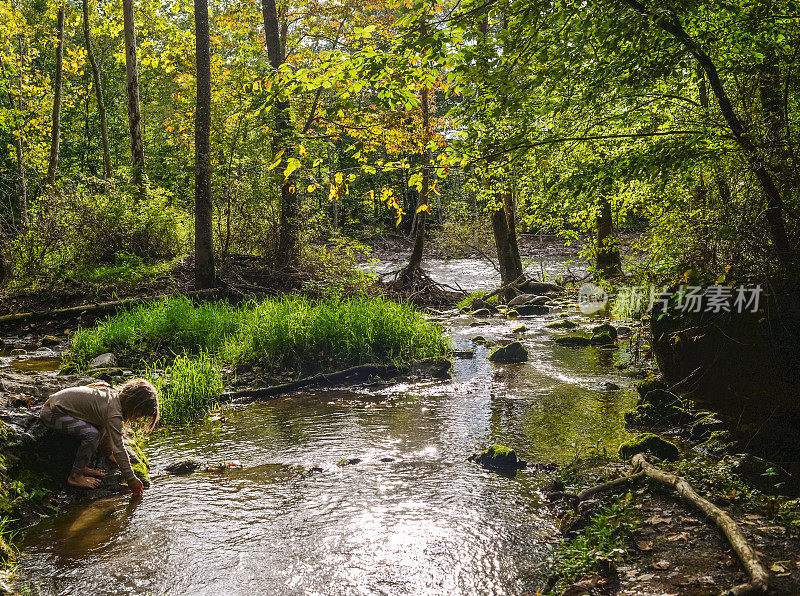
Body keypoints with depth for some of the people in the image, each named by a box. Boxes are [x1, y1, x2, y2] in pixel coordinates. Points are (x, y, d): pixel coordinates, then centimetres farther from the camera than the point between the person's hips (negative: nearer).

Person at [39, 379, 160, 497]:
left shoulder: (115, 394, 1)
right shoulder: (114, 413, -26)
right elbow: (118, 448, -24)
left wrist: (109, 452, 23)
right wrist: (131, 479, -18)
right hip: (51, 414, -10)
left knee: (101, 427, 9)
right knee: (92, 434, -25)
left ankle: (82, 467, 9)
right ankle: (75, 476, -13)